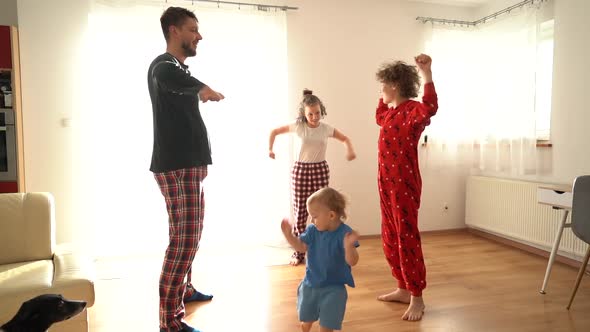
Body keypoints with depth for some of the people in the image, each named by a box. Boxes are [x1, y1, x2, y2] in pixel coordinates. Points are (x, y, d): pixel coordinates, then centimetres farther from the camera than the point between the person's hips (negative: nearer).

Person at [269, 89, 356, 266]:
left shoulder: (327, 128, -2)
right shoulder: (298, 126, -7)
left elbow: (345, 138, 13)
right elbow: (274, 131, 5)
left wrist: (350, 150, -7)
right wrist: (270, 149, -5)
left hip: (320, 170, 1)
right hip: (301, 170, -1)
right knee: (300, 212, 2)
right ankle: (299, 252, 16)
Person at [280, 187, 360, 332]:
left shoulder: (345, 233, -24)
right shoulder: (313, 230, -9)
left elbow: (352, 262, -26)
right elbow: (301, 247, 6)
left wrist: (348, 245, -46)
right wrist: (288, 234, -7)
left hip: (333, 288, -5)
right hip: (310, 284, 5)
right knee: (306, 318, 24)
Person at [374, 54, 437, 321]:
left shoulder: (412, 110, -14)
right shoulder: (391, 112, 14)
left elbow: (430, 108, -38)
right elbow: (379, 117, 37)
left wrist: (427, 73, -42)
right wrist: (384, 97, 28)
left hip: (405, 185, -9)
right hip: (386, 185, 9)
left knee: (407, 239, -3)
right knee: (390, 240, 14)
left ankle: (417, 298, 8)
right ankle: (403, 289, 27)